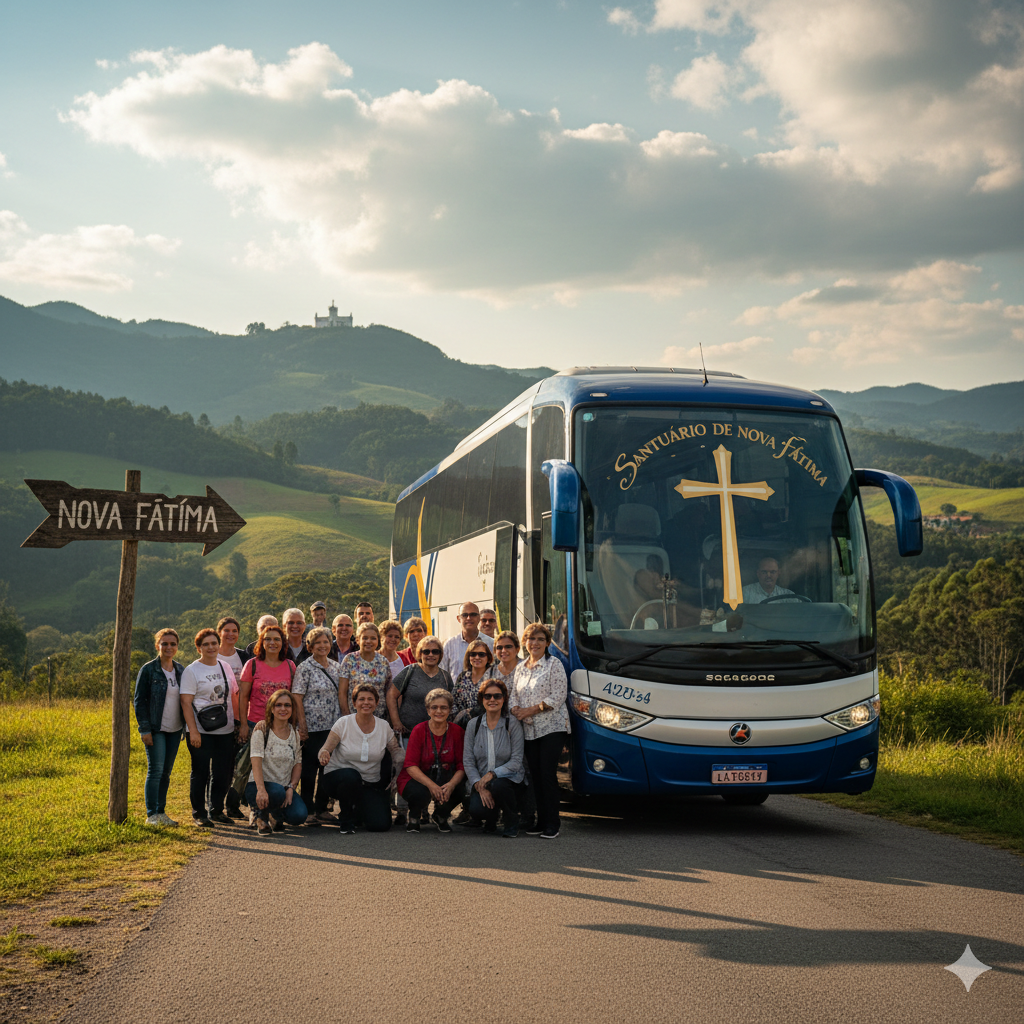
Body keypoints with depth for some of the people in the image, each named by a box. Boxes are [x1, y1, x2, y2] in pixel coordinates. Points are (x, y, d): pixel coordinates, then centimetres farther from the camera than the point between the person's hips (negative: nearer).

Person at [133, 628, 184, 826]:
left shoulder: (180, 670, 10)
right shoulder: (148, 670, -5)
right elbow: (139, 700, -6)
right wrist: (145, 729, -12)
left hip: (174, 730, 5)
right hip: (155, 730, -5)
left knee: (166, 773, 9)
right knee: (155, 771, -8)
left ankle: (161, 812, 16)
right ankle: (151, 815, -3)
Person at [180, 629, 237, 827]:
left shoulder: (225, 667, 12)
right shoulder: (192, 671, -4)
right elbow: (186, 703, -9)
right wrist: (193, 731, -16)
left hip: (226, 730, 5)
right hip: (202, 732, -5)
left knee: (223, 773, 8)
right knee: (200, 773, 0)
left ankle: (217, 810, 21)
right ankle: (199, 813, 10)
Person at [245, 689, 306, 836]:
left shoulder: (294, 733, 7)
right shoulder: (262, 729, -7)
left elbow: (298, 764, 8)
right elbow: (256, 761, -16)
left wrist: (291, 788, -9)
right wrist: (261, 790, -30)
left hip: (284, 787, 4)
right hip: (259, 785, -4)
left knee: (299, 816, -23)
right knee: (277, 792, -38)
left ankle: (275, 817, 14)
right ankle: (262, 818, -3)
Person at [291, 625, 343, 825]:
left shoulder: (336, 667, 12)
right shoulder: (305, 668, -6)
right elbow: (297, 698, -9)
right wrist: (302, 726, -14)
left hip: (333, 726, 6)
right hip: (312, 726, -6)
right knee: (309, 769, -1)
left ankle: (322, 808, 18)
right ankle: (308, 810, 5)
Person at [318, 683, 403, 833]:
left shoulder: (384, 727, -3)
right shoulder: (343, 723, -10)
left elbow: (396, 751, 6)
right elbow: (325, 749, -12)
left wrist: (400, 762, -18)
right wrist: (324, 755, -37)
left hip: (371, 784, 2)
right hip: (338, 776, -2)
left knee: (381, 824, -16)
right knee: (350, 776, -39)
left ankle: (358, 809, 21)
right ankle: (346, 819, -9)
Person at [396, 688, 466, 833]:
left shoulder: (456, 731, -3)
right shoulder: (419, 730, -9)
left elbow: (461, 766, -5)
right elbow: (411, 766, -15)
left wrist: (451, 785, -27)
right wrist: (431, 785, -31)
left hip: (446, 779, 2)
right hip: (417, 779, -2)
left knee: (460, 791, -29)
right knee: (421, 793, -36)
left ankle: (441, 816, 7)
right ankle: (414, 817, 3)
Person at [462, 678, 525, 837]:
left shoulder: (512, 723, -6)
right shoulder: (473, 724, 1)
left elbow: (516, 761, -9)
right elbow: (467, 761, -1)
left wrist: (492, 774, -23)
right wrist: (480, 787, -15)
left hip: (508, 778, -2)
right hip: (481, 781, 2)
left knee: (498, 785, -37)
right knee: (476, 810, -27)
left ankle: (512, 823, -6)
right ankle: (490, 817, 13)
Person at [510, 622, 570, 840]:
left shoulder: (553, 664, -2)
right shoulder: (521, 667, 17)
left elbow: (558, 696, -10)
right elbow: (513, 694, 18)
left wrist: (531, 710, -12)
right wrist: (515, 709, -6)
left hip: (552, 727, -6)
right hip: (529, 730, 6)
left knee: (547, 774, -11)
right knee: (535, 775, 4)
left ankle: (552, 824, -6)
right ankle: (541, 821, 11)